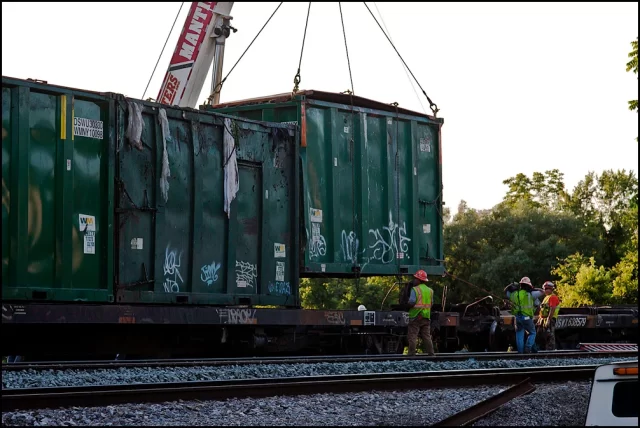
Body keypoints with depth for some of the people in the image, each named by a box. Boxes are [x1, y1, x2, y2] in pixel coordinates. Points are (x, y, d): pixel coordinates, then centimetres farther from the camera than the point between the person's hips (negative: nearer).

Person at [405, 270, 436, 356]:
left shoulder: (415, 289, -10)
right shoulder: (430, 291, 12)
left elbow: (411, 302, -18)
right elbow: (431, 303, 13)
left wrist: (407, 305, 1)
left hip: (416, 316, -6)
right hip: (426, 316, 6)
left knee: (412, 336, -2)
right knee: (427, 336, 10)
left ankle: (411, 353, -6)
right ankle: (431, 352, 7)